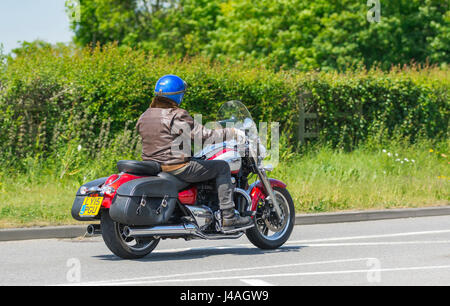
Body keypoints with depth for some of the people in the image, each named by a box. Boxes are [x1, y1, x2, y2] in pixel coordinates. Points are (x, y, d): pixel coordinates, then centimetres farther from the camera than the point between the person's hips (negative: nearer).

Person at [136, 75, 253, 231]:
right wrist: (232, 132, -5)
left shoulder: (145, 116, 8)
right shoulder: (177, 116, -16)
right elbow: (205, 135, -16)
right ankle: (228, 218, 0)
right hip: (176, 168, -8)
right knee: (222, 167, 3)